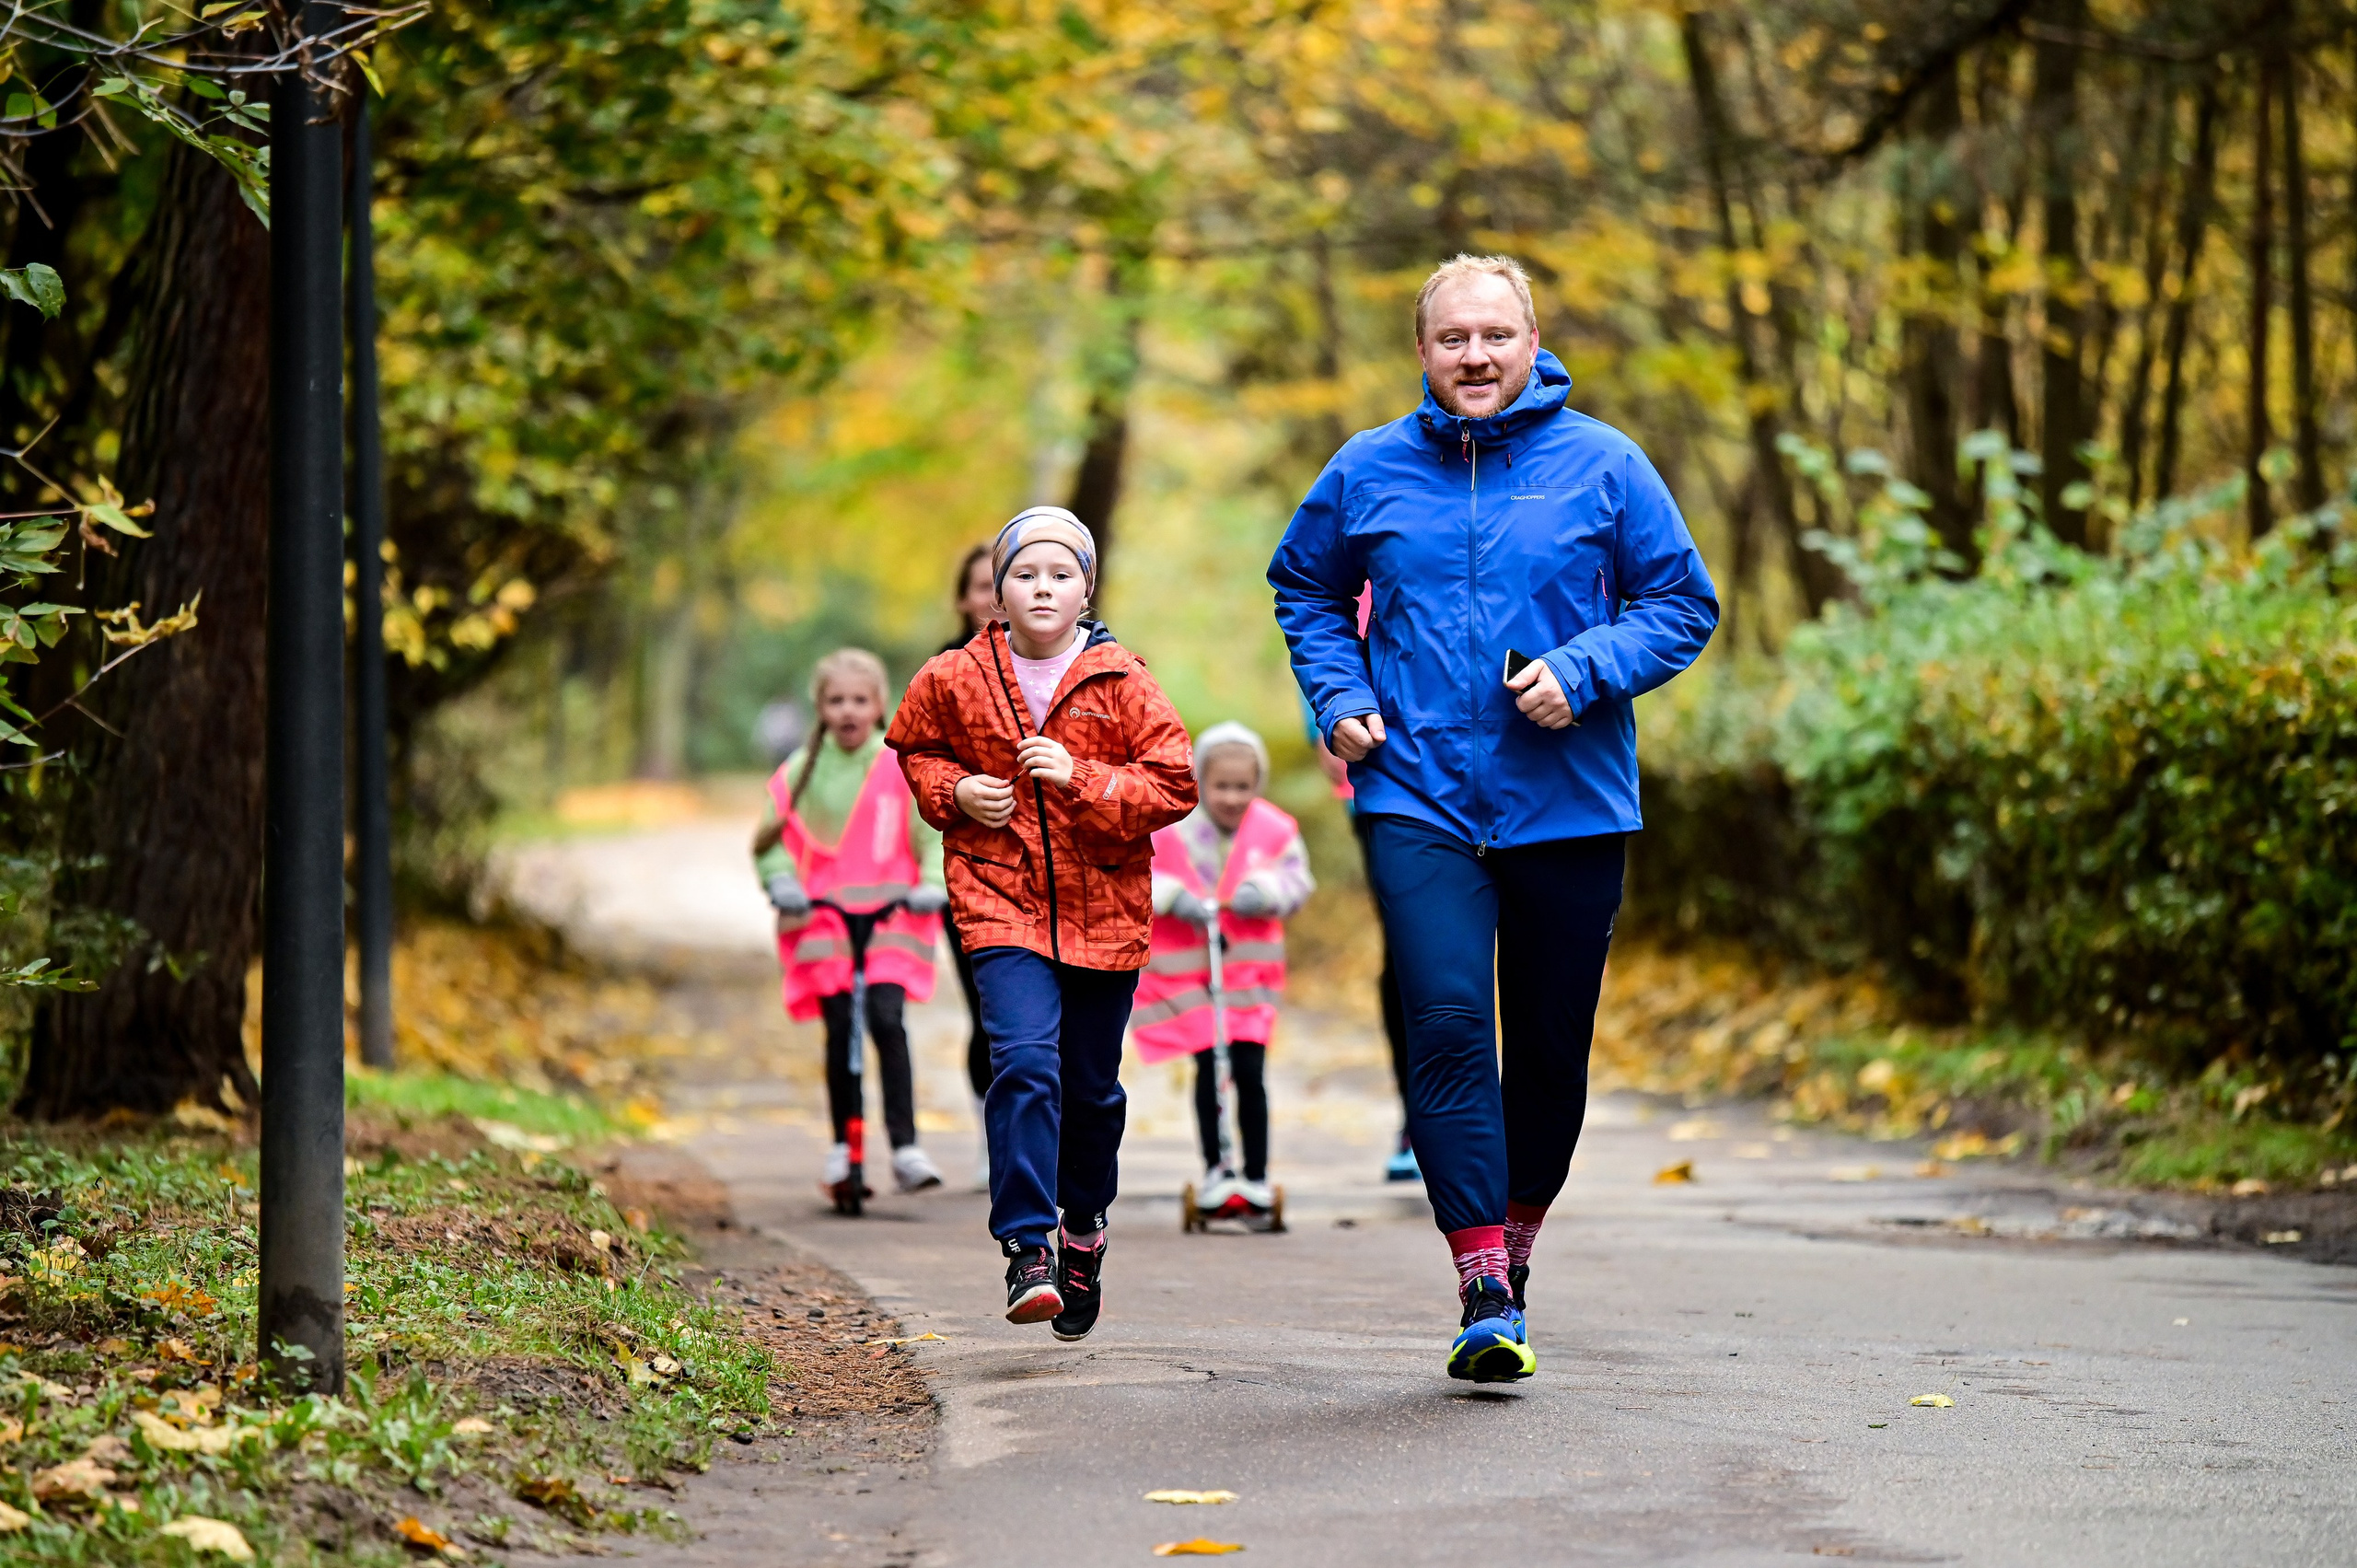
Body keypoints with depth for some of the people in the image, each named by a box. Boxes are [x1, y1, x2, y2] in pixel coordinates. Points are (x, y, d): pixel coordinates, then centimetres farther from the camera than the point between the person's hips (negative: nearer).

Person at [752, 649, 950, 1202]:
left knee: (887, 1021, -15)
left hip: (889, 916, -1)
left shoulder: (901, 768, 0)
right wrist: (781, 882, -9)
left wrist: (933, 885, -13)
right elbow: (773, 837, 9)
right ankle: (842, 1147, 12)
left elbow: (933, 832, 3)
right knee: (840, 1029, -3)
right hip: (822, 918, 1)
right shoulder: (802, 770, 4)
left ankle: (905, 1148, -12)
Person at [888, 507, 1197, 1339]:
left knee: (1091, 1085, 11)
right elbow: (914, 749, 18)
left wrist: (1082, 779, -17)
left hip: (1103, 906, 1)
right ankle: (1027, 1248, -20)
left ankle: (1082, 1225, 36)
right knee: (1024, 1063, -20)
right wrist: (954, 792, -2)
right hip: (1001, 902, -1)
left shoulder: (1121, 683, -3)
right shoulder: (955, 680, 0)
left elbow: (1175, 782, -4)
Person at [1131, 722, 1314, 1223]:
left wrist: (1264, 890, -16)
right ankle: (1215, 1169, 16)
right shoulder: (1166, 829, -8)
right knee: (1209, 1068, -1)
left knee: (1250, 1070, -4)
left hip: (1249, 971, 1)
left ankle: (1257, 1176, 5)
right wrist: (1173, 897, -19)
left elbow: (1298, 880, 4)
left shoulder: (1275, 831, -1)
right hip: (1184, 971, -1)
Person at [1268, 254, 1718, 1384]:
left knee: (1552, 1048, 8)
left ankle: (1516, 1235, 32)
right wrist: (1338, 697, 5)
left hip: (1569, 806, 0)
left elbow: (1682, 601, 4)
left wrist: (1582, 672, -12)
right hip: (1419, 803, 0)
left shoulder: (1601, 465, 0)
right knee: (1449, 1025, -15)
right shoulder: (1369, 472, 5)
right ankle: (1485, 1293, -16)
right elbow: (1305, 588, 22)